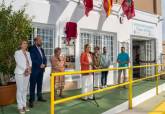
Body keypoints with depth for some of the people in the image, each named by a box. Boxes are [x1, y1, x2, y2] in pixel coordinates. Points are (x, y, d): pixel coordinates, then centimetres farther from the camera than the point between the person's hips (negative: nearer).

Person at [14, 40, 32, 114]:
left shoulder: (28, 53, 14)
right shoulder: (17, 52, -3)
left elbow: (30, 61, 8)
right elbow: (19, 62, -12)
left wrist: (29, 69, -10)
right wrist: (25, 69, -15)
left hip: (27, 73, 5)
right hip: (20, 73, -5)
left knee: (25, 89, 10)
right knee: (20, 90, -4)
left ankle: (24, 105, 18)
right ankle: (20, 107, 2)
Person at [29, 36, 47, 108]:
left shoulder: (41, 49, 17)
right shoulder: (32, 49, -7)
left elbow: (44, 58, 15)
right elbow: (33, 59, -16)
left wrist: (44, 64, -3)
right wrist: (40, 65, -15)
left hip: (41, 70, 7)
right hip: (34, 70, -7)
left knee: (40, 84, 14)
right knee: (33, 85, -2)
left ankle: (40, 97, 25)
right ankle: (31, 100, 2)